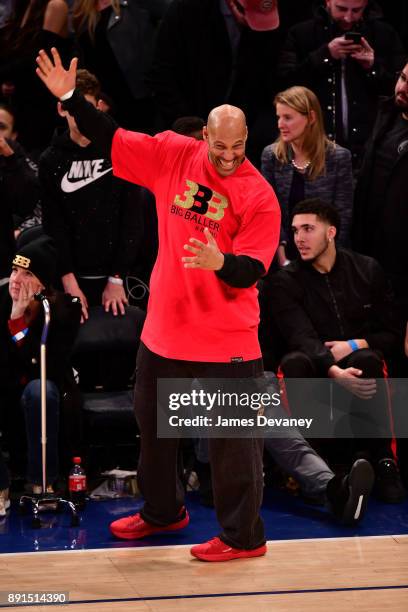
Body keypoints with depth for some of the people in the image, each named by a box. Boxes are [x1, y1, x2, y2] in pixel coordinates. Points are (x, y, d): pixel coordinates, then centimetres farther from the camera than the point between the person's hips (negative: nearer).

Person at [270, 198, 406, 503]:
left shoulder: (367, 270, 3)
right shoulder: (286, 281, -3)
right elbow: (302, 337, -19)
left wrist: (355, 346, -15)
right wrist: (335, 372, -38)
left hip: (359, 360, 1)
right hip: (316, 371, -1)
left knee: (368, 360, -35)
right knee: (295, 362, -35)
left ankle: (381, 459, -28)